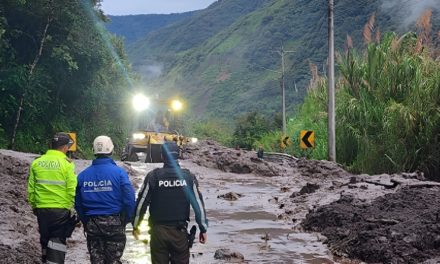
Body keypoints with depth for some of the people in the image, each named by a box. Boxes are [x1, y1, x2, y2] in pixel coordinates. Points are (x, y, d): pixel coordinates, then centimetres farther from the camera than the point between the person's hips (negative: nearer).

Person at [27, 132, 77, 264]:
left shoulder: (36, 163, 3)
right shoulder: (66, 163, -10)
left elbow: (31, 188, 8)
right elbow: (72, 190, -12)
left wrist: (34, 205, 20)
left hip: (41, 209, 4)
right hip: (61, 209, -4)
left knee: (45, 240, 19)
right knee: (58, 243, 2)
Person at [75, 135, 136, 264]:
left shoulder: (83, 175, 0)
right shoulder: (119, 172, -11)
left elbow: (78, 203, 4)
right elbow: (129, 199, -14)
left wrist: (85, 221, 15)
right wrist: (126, 219, 0)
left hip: (92, 224, 3)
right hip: (114, 223, -2)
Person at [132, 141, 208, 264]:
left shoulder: (153, 176, -7)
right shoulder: (188, 177, -3)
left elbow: (141, 203, -3)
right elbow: (198, 204, 0)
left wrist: (135, 225, 11)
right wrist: (203, 229, 9)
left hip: (158, 231, -1)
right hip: (180, 231, 1)